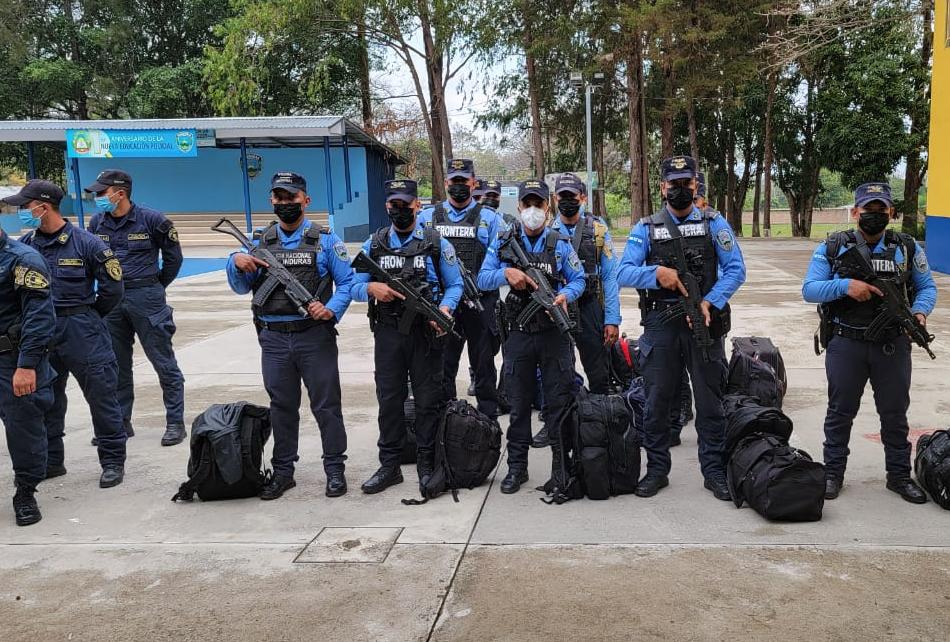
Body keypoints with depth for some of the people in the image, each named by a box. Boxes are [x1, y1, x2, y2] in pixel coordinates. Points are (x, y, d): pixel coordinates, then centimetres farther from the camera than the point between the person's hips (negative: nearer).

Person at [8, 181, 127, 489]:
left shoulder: (85, 242, -8)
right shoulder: (25, 244, 4)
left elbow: (112, 287, -3)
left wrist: (87, 317, 5)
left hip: (81, 332, -5)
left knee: (101, 395, 1)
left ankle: (113, 461, 12)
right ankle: (50, 461, 28)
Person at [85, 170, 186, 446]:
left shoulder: (151, 219, -8)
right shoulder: (96, 222, 5)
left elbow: (173, 256, 2)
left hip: (146, 298, -5)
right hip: (111, 299, 5)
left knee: (163, 362, 0)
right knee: (116, 365, 12)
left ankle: (175, 423, 7)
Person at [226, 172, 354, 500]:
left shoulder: (325, 239, 2)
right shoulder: (259, 241, 11)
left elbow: (347, 281, 1)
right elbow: (241, 287, 12)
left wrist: (332, 310, -16)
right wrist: (236, 263, -9)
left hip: (315, 336, -3)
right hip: (273, 339, 3)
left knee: (326, 404, 3)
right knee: (281, 407, 12)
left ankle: (335, 469, 15)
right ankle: (283, 472, 23)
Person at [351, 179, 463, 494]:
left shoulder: (437, 243, 1)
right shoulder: (373, 244, 7)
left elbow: (455, 285, 2)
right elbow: (355, 286, 7)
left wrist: (445, 309, -18)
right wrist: (372, 288, -16)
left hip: (426, 332, -2)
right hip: (387, 333, 2)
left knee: (428, 400, 5)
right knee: (389, 400, 7)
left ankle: (427, 466, 17)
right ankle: (389, 466, 18)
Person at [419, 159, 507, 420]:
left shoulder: (490, 218, 4)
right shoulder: (427, 218, 10)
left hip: (481, 303, -2)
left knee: (484, 365, 7)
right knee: (442, 367, 8)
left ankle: (489, 419, 17)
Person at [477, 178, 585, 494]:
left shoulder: (560, 244, 4)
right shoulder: (504, 243, 5)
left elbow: (578, 279, 5)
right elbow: (483, 279, 1)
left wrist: (565, 295, -16)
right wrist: (506, 273, -19)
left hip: (554, 334, -1)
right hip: (518, 334, 1)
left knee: (559, 402, 4)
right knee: (518, 404, 9)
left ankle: (563, 464, 16)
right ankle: (517, 467, 19)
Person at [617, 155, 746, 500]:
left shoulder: (715, 224, 5)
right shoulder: (645, 229, 6)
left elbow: (735, 269, -2)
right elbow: (624, 273, -3)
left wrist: (709, 303, -16)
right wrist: (657, 273, -22)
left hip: (705, 322, 0)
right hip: (660, 324, 1)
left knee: (710, 401, 7)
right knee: (657, 401, 7)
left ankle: (714, 471, 19)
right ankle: (656, 470, 20)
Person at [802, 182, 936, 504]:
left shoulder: (907, 248, 4)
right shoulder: (832, 248, -2)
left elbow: (927, 286, 10)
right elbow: (809, 289, -6)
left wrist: (920, 311, -11)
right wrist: (845, 285, -22)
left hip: (893, 345, 2)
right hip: (846, 344, -1)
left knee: (895, 412, 12)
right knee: (840, 411, 9)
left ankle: (899, 475, 27)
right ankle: (833, 473, 22)